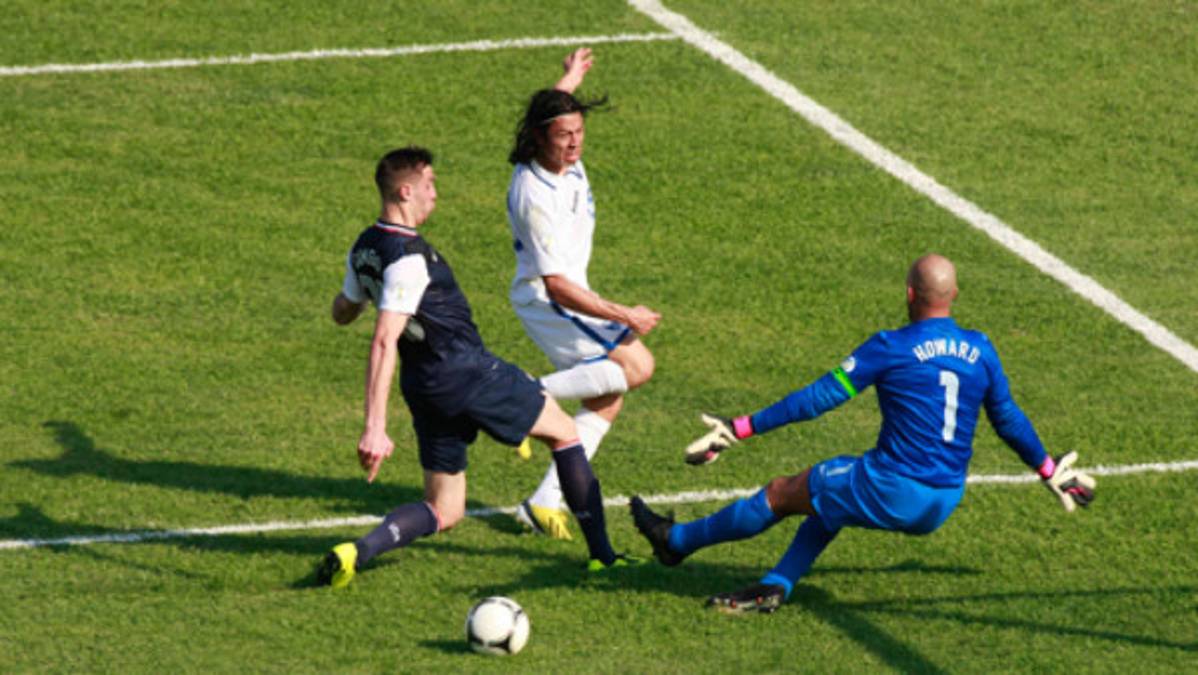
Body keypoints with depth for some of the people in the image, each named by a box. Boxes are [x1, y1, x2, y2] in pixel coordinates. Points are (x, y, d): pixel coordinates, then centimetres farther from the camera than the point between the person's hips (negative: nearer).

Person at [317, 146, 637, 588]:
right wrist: (375, 427, -34)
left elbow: (342, 312, 22)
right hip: (466, 370, -8)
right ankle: (601, 555, 14)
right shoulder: (408, 258, -22)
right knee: (564, 433, 13)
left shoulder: (364, 250, 6)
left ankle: (358, 551, -13)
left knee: (444, 512, 12)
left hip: (422, 386, 8)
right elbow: (384, 342, -29)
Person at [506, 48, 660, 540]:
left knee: (607, 398, 11)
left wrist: (570, 80, 42)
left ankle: (545, 502, 11)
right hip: (547, 302, -10)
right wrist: (624, 316, -25)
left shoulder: (561, 154, -5)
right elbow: (556, 284, -30)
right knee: (636, 365, -19)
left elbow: (550, 109, 23)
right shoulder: (535, 197, -30)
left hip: (568, 295, 10)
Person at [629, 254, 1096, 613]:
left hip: (892, 492, -6)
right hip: (943, 505, 6)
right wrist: (1050, 472, 32)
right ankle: (777, 585, 17)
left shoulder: (892, 348, -10)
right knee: (829, 494, 29)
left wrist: (739, 429, -3)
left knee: (781, 494, 11)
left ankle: (676, 542, 26)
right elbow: (1009, 421, 15)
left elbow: (818, 399, -9)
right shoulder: (980, 351, 5)